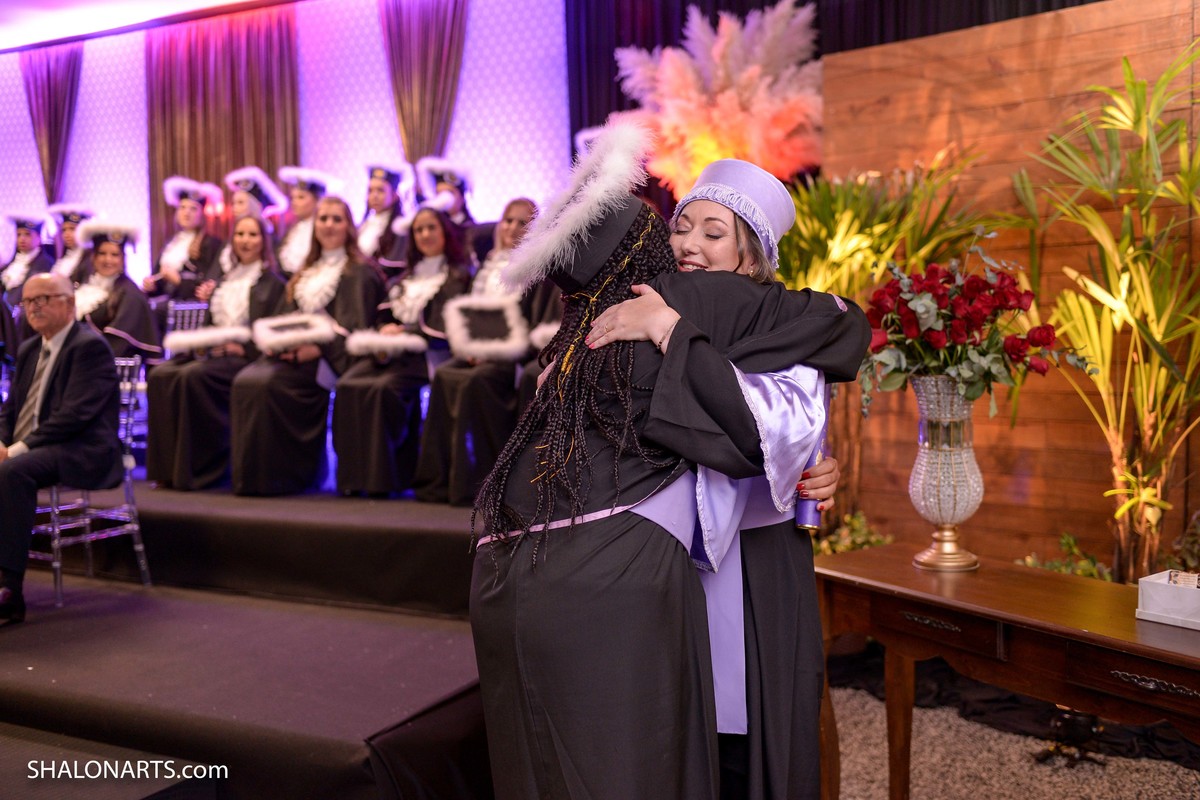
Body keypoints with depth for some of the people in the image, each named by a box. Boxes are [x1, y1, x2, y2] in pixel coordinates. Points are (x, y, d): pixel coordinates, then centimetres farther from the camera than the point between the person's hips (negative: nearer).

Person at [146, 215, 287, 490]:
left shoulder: (273, 283, 5)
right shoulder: (224, 280, 25)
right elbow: (209, 323, 23)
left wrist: (242, 347, -17)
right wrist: (200, 342, 2)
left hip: (247, 356, -6)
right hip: (213, 352, 6)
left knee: (192, 376, -33)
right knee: (159, 375, -21)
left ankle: (198, 469, -25)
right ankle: (168, 467, -20)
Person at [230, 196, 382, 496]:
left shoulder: (360, 273, 4)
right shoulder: (305, 274, 26)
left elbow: (355, 328, -7)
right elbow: (286, 318, 22)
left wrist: (317, 348, -22)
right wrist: (272, 340, -1)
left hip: (327, 358, -6)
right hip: (290, 352, 6)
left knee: (267, 383, -30)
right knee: (245, 380, -23)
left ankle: (275, 476, -21)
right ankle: (249, 473, -20)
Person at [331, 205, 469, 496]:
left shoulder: (457, 276, 10)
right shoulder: (403, 279, 28)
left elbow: (443, 329, -4)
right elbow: (385, 317, 19)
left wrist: (404, 333, -12)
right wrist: (384, 334, -4)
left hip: (424, 353, -5)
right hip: (390, 351, 5)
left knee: (384, 388, -34)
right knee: (347, 385, -25)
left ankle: (383, 476, -27)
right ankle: (354, 474, -24)